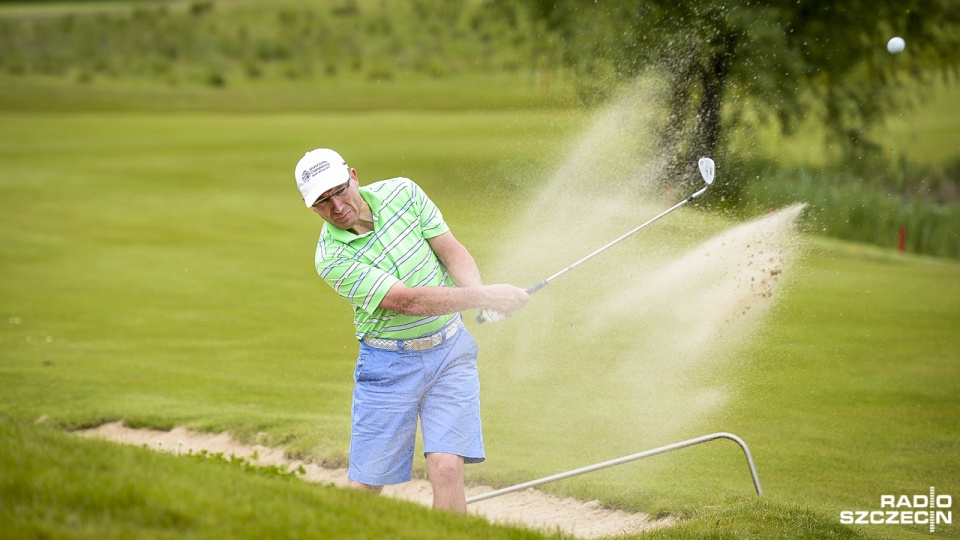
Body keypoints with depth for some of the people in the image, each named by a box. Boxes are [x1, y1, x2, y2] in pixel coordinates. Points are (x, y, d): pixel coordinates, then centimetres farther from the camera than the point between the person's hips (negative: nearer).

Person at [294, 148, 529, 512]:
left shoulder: (402, 192, -6)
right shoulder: (332, 259, -19)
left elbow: (452, 250, -2)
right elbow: (408, 301, -25)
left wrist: (479, 293, -23)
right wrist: (485, 296, -29)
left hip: (450, 349, 2)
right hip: (389, 364, -2)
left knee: (447, 469, -13)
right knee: (366, 484, 0)